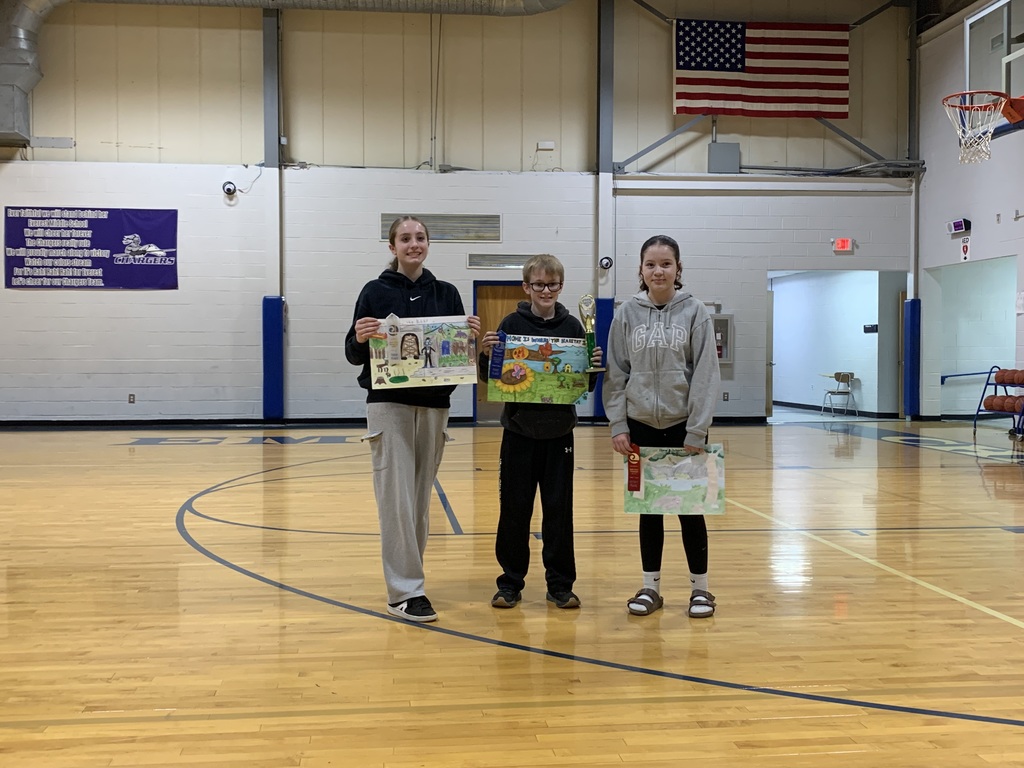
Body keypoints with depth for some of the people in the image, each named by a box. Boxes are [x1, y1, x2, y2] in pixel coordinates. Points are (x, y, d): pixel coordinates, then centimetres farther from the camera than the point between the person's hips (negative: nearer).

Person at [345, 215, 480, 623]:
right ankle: (404, 592, -3)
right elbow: (354, 355, 1)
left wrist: (471, 337, -8)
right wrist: (360, 338, -20)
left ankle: (406, 573, 23)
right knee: (397, 499, -7)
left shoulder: (446, 294, 9)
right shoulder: (376, 292, 0)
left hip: (434, 406, 4)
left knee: (421, 498, 9)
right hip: (389, 404, -3)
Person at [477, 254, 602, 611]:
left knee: (559, 509, 7)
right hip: (519, 431, -1)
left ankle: (560, 584, 18)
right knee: (514, 508, 5)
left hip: (559, 433, 1)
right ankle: (511, 582, 19)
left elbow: (586, 384, 7)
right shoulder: (512, 324, -1)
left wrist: (595, 366, -13)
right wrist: (486, 354, -18)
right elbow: (491, 378, 0)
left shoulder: (572, 326, 3)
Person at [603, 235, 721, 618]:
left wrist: (697, 431, -11)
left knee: (690, 507, 6)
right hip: (641, 425, 2)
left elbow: (706, 374, -7)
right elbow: (616, 373, 3)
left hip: (684, 426, -2)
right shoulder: (627, 313, 1)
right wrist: (617, 425, -4)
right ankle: (650, 587, 21)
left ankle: (700, 588, 20)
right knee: (648, 508, 10)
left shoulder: (695, 312, -4)